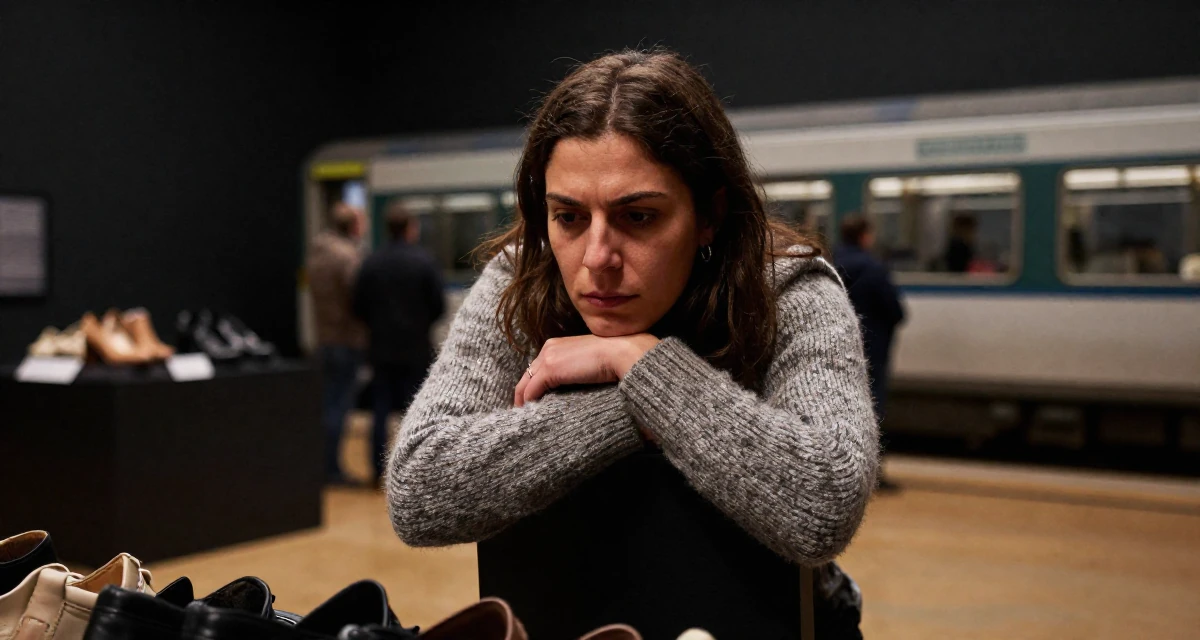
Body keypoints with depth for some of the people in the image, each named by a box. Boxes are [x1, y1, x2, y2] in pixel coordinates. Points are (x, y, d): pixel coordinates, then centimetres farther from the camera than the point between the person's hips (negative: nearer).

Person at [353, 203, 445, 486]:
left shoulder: (371, 263, -3)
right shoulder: (423, 261, -9)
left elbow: (359, 306, -1)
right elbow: (438, 306, -7)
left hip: (381, 348, 2)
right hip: (416, 348, -2)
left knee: (381, 411, 8)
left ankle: (379, 471, 10)